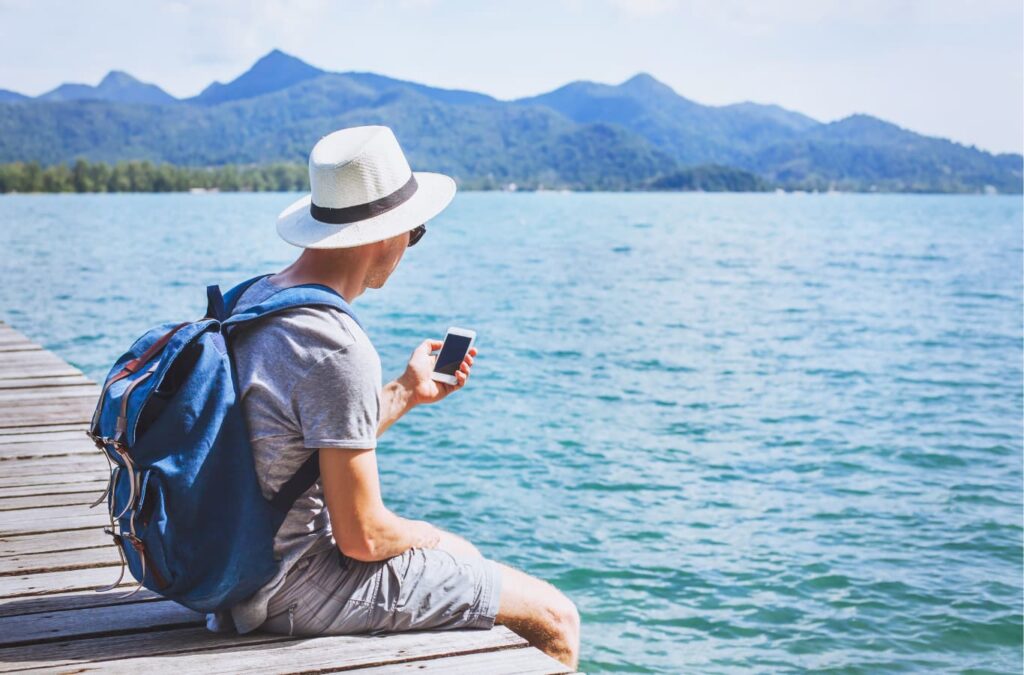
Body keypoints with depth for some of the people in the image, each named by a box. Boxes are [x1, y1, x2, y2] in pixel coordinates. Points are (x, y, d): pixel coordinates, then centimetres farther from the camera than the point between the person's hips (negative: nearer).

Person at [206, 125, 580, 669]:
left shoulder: (252, 299, 3)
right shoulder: (337, 349, -27)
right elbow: (363, 536, -23)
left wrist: (406, 392, 18)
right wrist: (428, 536, -3)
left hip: (251, 563, 10)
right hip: (303, 592, -10)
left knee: (466, 557, 31)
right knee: (555, 618, 0)